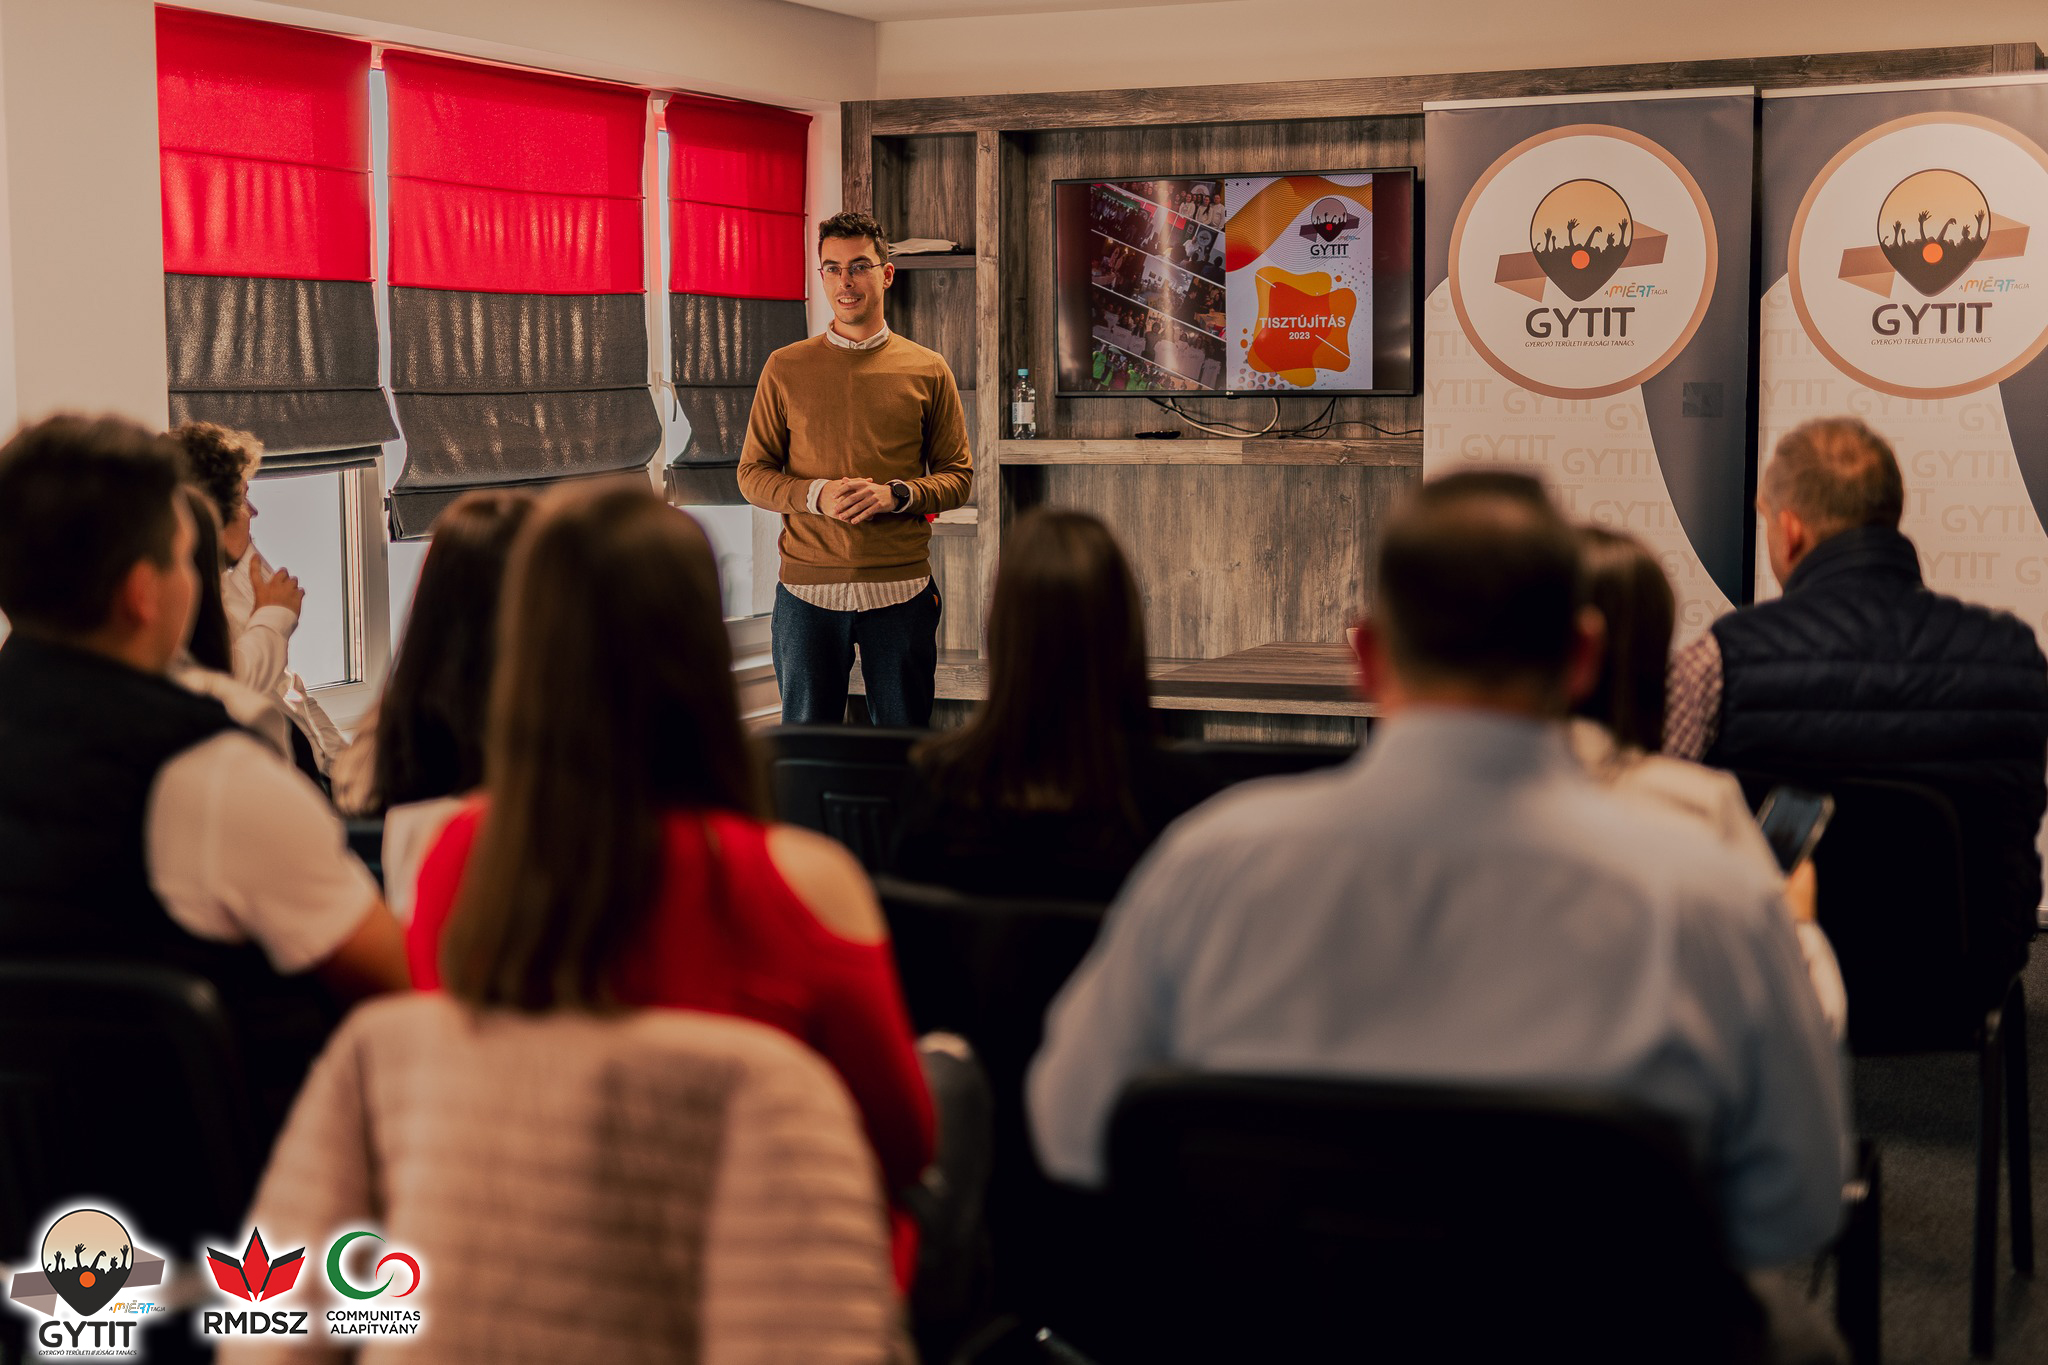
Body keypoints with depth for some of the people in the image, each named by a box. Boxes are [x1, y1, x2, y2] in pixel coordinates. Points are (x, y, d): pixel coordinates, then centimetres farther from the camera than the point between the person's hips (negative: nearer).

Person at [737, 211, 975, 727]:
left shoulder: (928, 370, 5)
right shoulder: (785, 368, 5)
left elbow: (958, 476, 7)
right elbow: (752, 474, 6)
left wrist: (896, 494, -13)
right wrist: (816, 495, -13)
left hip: (902, 588, 0)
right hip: (807, 587, 0)